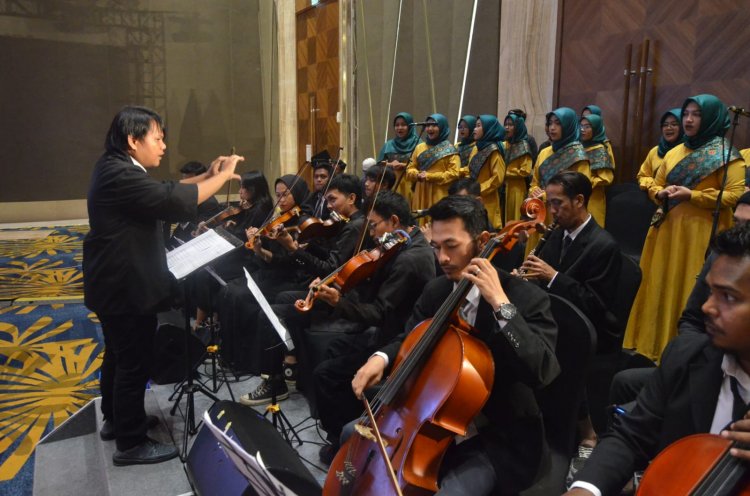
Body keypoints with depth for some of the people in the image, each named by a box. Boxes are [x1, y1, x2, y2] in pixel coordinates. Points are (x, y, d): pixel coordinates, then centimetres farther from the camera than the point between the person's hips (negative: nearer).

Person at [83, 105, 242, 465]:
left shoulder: (116, 168, 8)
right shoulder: (119, 176, -25)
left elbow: (163, 192, 12)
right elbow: (175, 202, -31)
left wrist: (207, 177, 0)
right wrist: (223, 176, -20)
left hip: (117, 284, 11)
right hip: (125, 288, -11)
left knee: (119, 356, 23)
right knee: (134, 363, 1)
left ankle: (116, 419, 40)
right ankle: (131, 444, 14)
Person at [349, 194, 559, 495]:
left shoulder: (526, 298, -18)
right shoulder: (435, 290, 0)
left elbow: (542, 371, -32)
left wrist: (501, 304, -36)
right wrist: (382, 357, -9)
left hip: (499, 439, -6)